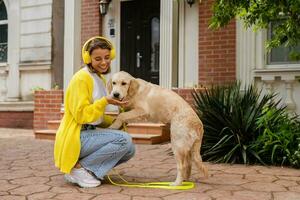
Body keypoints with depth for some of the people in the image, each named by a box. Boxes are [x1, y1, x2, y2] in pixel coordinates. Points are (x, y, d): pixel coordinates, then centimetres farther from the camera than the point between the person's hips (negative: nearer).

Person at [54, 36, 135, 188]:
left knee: (129, 150, 4)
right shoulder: (81, 78, -14)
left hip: (89, 133, 9)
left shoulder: (100, 78, 13)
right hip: (75, 137, -9)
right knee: (124, 140, -21)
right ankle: (78, 168, -11)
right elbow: (81, 115, -18)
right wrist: (105, 101, -23)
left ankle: (88, 169, 8)